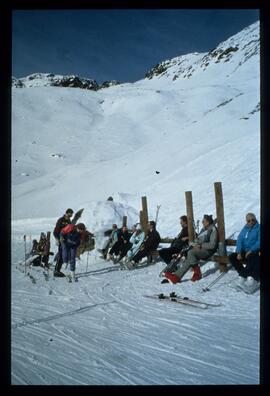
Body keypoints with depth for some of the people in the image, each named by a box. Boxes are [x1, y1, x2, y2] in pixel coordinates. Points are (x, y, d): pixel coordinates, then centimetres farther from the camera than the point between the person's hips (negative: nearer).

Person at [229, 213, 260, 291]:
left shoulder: (258, 228, -2)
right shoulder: (244, 229, 14)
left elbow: (259, 242, -14)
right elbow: (239, 241, 2)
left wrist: (251, 250, -24)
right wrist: (239, 252, -14)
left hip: (255, 252, -6)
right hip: (245, 252, 6)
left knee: (250, 257, -38)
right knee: (232, 257, -15)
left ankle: (243, 276, -26)